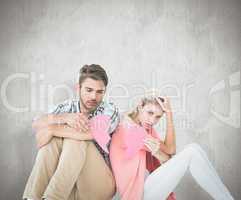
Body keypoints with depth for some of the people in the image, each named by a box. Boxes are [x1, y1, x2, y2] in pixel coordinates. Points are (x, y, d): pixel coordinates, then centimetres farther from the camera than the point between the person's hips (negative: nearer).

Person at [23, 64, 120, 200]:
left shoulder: (110, 110, -6)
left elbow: (93, 133, -29)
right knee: (54, 137, -20)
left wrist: (52, 129, -23)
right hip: (64, 182, 3)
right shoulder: (68, 107, 3)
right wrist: (64, 117, -33)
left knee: (77, 136, -25)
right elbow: (37, 124, -14)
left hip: (99, 181, -3)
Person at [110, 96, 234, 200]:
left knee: (192, 149, 4)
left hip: (147, 185, 9)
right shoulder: (129, 128, -14)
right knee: (192, 152, -17)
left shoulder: (147, 128, 13)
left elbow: (169, 149, -5)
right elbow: (170, 149, -13)